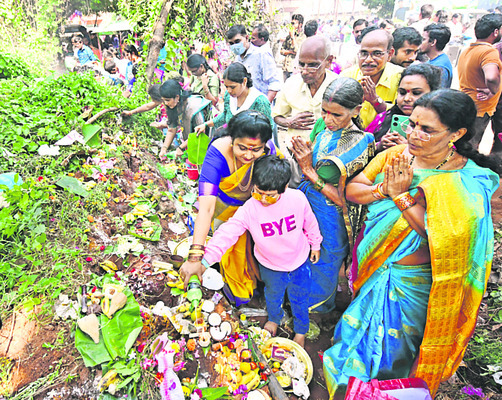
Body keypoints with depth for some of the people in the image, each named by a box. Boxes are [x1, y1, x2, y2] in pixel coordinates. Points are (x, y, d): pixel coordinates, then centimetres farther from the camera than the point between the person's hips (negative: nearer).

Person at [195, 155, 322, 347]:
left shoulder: (298, 198, -24)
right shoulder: (250, 208, -29)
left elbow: (310, 223, -6)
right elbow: (227, 232, -33)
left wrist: (315, 245, 10)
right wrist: (205, 259, -43)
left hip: (299, 263, 0)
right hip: (270, 266, 0)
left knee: (299, 298, 23)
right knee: (273, 295, 29)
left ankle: (301, 330, 54)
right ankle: (274, 318, 65)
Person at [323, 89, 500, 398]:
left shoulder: (470, 181, -19)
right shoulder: (395, 155, -7)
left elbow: (442, 238, -26)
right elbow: (351, 190, -5)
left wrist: (401, 196, -28)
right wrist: (383, 189, -24)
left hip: (409, 281, -4)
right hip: (370, 266, 5)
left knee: (388, 347, 14)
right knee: (359, 330, 24)